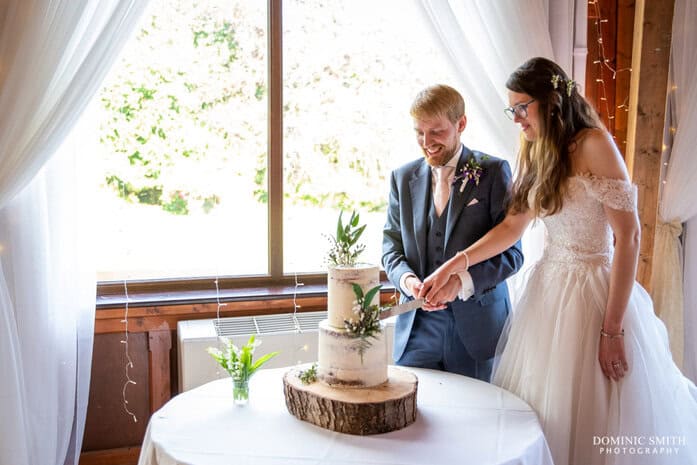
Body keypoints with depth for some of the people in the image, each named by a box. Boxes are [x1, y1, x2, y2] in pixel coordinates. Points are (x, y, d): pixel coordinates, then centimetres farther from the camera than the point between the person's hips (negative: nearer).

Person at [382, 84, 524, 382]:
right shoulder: (403, 177, 8)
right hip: (417, 326, 3)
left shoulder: (493, 172, -4)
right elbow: (391, 244, 10)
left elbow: (512, 253, -7)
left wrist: (463, 281, -23)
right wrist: (406, 279, -11)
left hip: (477, 325, -2)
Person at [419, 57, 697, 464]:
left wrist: (612, 329, -18)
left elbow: (629, 235, -16)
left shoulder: (594, 144, -13)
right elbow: (513, 225, 12)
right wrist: (455, 265, 1)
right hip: (549, 288, 7)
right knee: (544, 412, 12)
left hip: (593, 290, -7)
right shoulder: (537, 153, 10)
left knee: (593, 410, 3)